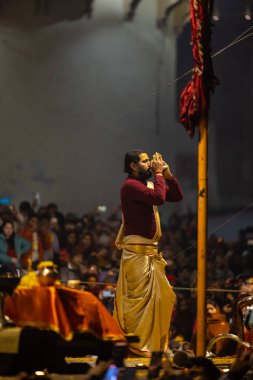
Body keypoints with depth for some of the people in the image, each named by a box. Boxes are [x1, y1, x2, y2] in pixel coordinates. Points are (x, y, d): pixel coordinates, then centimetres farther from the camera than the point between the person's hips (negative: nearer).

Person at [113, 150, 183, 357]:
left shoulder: (148, 184, 17)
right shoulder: (130, 185, -10)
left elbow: (177, 196, 19)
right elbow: (158, 198, -23)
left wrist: (168, 174, 8)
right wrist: (159, 174, -10)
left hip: (151, 251, 9)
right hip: (137, 250, -9)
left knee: (164, 296, 10)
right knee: (140, 298, -9)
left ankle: (157, 343, 17)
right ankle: (137, 345, -6)